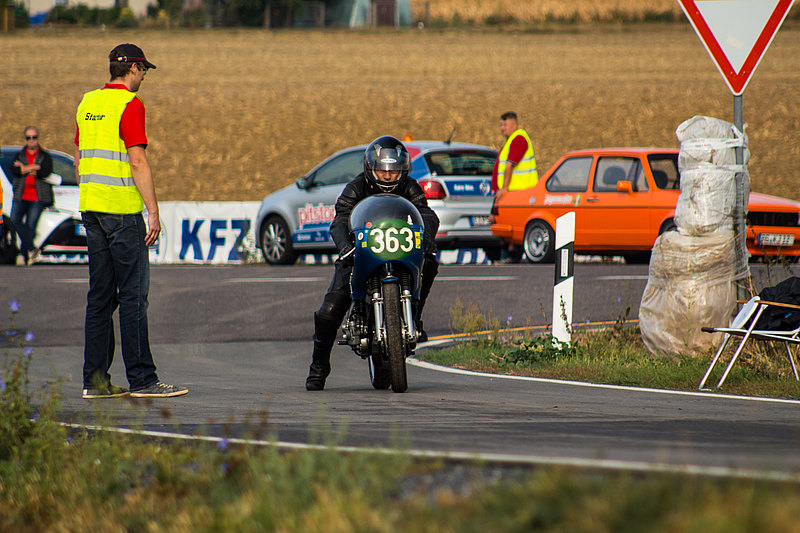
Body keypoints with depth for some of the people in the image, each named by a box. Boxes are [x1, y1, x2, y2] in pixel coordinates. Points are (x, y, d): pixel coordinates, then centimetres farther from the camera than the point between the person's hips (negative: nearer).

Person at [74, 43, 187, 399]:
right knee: (133, 294, -6)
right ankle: (141, 379, -6)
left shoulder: (88, 103, 14)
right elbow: (137, 162, -16)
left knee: (100, 295, 9)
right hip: (123, 210, -8)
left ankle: (95, 379, 7)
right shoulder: (129, 104, -10)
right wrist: (153, 212, -14)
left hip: (91, 209, 8)